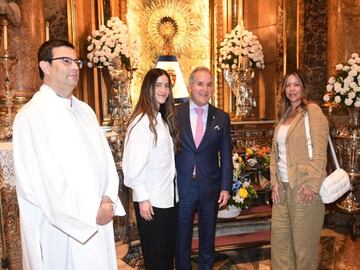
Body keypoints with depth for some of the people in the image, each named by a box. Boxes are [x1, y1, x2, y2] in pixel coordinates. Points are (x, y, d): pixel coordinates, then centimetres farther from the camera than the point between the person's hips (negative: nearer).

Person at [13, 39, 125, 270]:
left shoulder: (85, 110, 9)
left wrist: (108, 200, -9)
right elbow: (41, 179, -18)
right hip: (60, 228, -6)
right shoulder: (32, 115, -13)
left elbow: (105, 156, 5)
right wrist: (90, 212, -16)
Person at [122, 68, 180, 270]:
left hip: (169, 197, 8)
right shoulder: (142, 121, -16)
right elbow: (134, 165, -18)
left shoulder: (164, 119, 9)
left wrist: (174, 191, 7)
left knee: (170, 250, 19)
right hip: (151, 200, -7)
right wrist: (142, 198, -16)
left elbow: (168, 161, 10)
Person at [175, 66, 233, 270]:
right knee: (181, 238, 14)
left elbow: (226, 155, 2)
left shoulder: (222, 118, 1)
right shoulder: (175, 113, -3)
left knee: (208, 238, 18)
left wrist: (226, 187, -3)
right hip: (182, 186, -1)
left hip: (210, 188, 1)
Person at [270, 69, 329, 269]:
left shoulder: (312, 111, -6)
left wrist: (312, 185, -17)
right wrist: (274, 182, 5)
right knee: (279, 238, 13)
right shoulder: (284, 116, 14)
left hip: (304, 187, -6)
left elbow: (319, 151, -13)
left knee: (303, 241, 7)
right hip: (282, 186, 7)